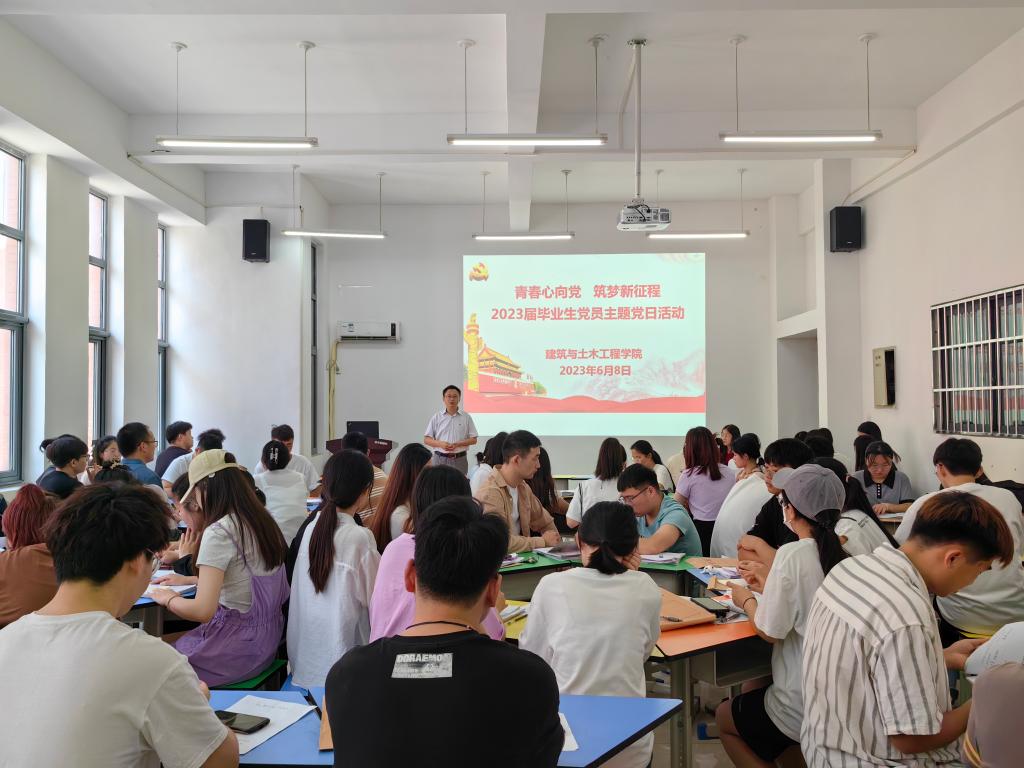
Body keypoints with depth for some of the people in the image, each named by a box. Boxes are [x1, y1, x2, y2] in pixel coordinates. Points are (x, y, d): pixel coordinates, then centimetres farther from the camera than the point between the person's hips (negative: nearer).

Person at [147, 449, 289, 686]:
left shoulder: (219, 531, -19)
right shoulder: (263, 521, 5)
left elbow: (202, 611, -22)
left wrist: (168, 599, -3)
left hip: (238, 645, -8)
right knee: (175, 643, 17)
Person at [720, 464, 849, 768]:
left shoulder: (792, 554, -21)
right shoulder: (844, 554, -3)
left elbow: (769, 631, -15)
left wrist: (747, 600, 2)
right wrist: (768, 588, 18)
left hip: (802, 708, -6)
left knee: (724, 717, 22)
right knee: (750, 692, 31)